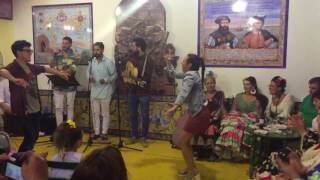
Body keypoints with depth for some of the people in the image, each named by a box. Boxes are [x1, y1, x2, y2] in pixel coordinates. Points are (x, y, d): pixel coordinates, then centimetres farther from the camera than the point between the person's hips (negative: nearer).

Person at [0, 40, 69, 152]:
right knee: (30, 137, -3)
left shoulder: (31, 67, 8)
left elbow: (46, 69, 25)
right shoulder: (13, 67, -16)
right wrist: (14, 80, -56)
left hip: (35, 109, 8)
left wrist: (60, 74, 35)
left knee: (35, 136, 19)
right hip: (23, 110, -8)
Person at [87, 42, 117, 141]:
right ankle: (96, 132, 22)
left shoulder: (109, 62, -8)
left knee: (105, 114, 6)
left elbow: (114, 75, -6)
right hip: (94, 91, 4)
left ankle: (104, 133, 16)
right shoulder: (91, 61, 6)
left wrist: (106, 80, -21)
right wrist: (89, 77, -11)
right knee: (95, 113, 11)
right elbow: (88, 72, 11)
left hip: (105, 92, -4)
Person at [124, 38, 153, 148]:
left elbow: (147, 77, -17)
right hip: (132, 91, 5)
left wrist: (135, 79, -22)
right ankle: (134, 136, 24)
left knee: (144, 116, 3)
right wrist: (125, 75, -7)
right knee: (132, 115, 11)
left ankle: (144, 138, 15)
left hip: (143, 92, -5)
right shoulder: (131, 58, 7)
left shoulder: (147, 60, -10)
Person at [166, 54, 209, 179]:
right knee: (185, 141, 18)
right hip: (198, 113, 10)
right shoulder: (193, 74, 13)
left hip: (199, 115, -10)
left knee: (180, 142, -1)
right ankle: (190, 168, 30)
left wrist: (175, 106, -52)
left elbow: (184, 91, -37)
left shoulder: (190, 75, -17)